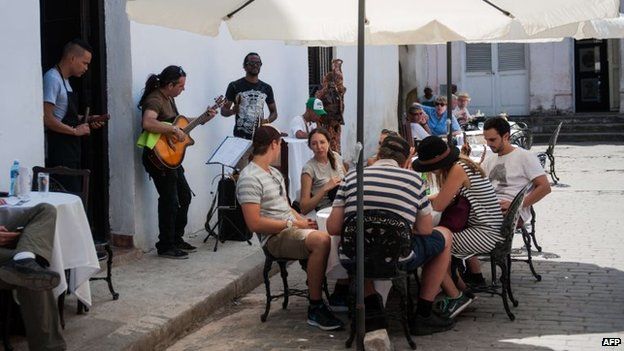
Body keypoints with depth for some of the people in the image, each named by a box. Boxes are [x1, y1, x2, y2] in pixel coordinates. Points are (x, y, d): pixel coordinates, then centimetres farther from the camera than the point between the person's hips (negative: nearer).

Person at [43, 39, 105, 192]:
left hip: (70, 150, 10)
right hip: (59, 150, -10)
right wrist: (75, 130, -15)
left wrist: (86, 120, 12)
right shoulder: (52, 78, -13)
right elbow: (47, 119, -21)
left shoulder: (64, 80, 17)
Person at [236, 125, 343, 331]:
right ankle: (315, 308, -23)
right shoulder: (250, 179, -12)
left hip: (293, 229, 9)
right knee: (321, 240, -32)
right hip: (275, 237, -9)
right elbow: (254, 223, -19)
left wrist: (304, 221, 4)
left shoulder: (275, 173, 20)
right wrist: (292, 224, -14)